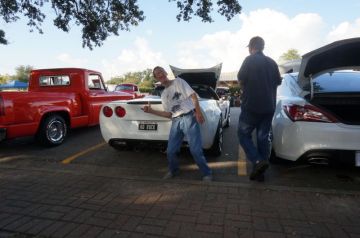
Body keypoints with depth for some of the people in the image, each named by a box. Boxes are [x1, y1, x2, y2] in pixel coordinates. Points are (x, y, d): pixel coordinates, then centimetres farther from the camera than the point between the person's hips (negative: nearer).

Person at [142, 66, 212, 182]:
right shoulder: (163, 95, 19)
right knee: (170, 151, 6)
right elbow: (169, 114, 15)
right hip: (175, 121, 5)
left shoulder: (178, 81, 7)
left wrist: (198, 112, -14)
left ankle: (207, 173, 9)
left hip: (189, 117, -5)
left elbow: (193, 95, -1)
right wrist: (151, 111, 7)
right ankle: (173, 171, 32)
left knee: (195, 150, -9)